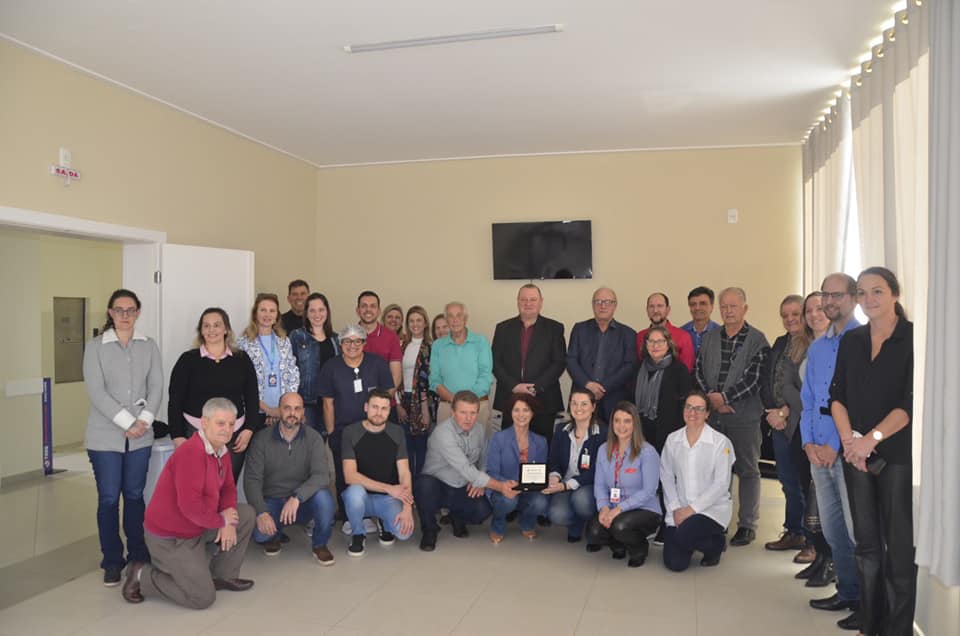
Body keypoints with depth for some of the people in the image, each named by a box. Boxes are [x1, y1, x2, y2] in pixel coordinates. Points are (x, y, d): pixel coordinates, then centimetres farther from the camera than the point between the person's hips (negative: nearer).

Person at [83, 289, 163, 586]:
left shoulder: (149, 346, 7)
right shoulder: (95, 346, 0)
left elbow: (156, 387, 3)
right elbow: (96, 391, -9)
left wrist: (144, 420, -11)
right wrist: (126, 422, -15)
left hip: (141, 435, 2)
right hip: (105, 435, -2)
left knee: (135, 495, 9)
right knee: (108, 498, 2)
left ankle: (138, 555, 21)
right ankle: (112, 561, 14)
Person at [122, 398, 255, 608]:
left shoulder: (221, 450, 2)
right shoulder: (191, 452, -27)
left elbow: (228, 488, 9)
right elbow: (190, 506, -31)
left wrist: (228, 523, -10)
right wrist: (222, 520, -15)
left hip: (197, 528, 9)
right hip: (169, 538, -9)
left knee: (246, 514, 4)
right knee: (203, 597, -8)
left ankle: (223, 576, 16)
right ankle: (141, 576, 9)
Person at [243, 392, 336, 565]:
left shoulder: (313, 438, -8)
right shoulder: (262, 439, -7)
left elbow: (321, 475, -20)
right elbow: (252, 479, -12)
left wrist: (297, 497, -37)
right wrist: (261, 512, -28)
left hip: (303, 502, 0)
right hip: (271, 501, 0)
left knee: (323, 496, -32)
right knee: (260, 532, -30)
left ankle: (320, 545, -3)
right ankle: (275, 535, 11)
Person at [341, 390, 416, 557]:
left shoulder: (397, 433, -1)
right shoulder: (350, 432, -9)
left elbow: (404, 473, -6)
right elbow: (350, 476, -17)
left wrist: (407, 507, -21)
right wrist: (388, 488, -22)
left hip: (389, 498, 1)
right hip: (361, 496, -1)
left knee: (404, 531, -26)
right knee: (355, 491, -37)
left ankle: (384, 522, 12)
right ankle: (358, 535, -5)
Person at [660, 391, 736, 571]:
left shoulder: (721, 442, -10)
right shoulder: (672, 440, 2)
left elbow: (721, 483, -12)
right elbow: (666, 477, 3)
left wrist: (693, 508, -16)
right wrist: (675, 508, -8)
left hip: (712, 508, -3)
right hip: (680, 510, 4)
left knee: (684, 535, -30)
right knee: (675, 564, -8)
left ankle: (716, 544, 5)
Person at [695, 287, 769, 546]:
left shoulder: (757, 340, -4)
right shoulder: (709, 338, 11)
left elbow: (754, 379, -12)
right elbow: (699, 371, 6)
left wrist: (724, 397, -14)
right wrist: (711, 398, -8)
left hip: (744, 415, -4)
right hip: (712, 415, 4)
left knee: (748, 470, 6)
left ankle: (747, 524, 16)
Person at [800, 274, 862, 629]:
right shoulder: (816, 348, 15)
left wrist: (836, 446, -14)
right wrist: (809, 442, 3)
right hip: (819, 451, 7)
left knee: (858, 530, -2)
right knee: (832, 529, 13)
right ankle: (847, 593, 26)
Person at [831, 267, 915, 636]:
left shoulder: (913, 337, -5)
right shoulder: (851, 341, 10)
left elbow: (912, 401, -12)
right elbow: (837, 395, 7)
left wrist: (872, 438, -17)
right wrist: (849, 438, -7)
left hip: (898, 454, -4)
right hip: (856, 454, 5)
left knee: (899, 546, 1)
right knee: (867, 543, 11)